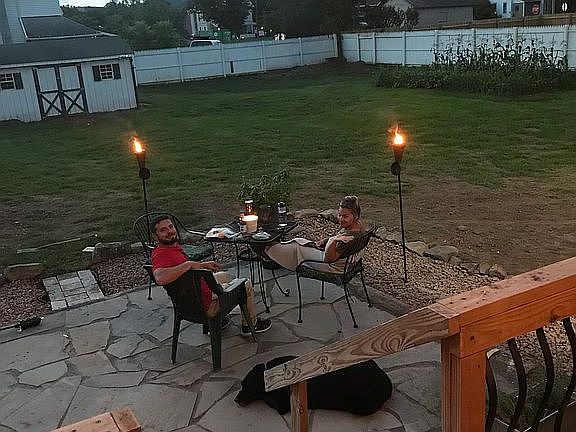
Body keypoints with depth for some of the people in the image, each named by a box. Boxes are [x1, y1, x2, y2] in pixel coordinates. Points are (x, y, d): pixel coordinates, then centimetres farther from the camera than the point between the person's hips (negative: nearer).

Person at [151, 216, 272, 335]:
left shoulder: (172, 246, 0)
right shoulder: (161, 254, -30)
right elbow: (160, 278, -52)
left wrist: (203, 265, 8)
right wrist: (189, 264, -40)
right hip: (205, 305, -10)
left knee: (224, 276, 38)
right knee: (246, 285, 8)